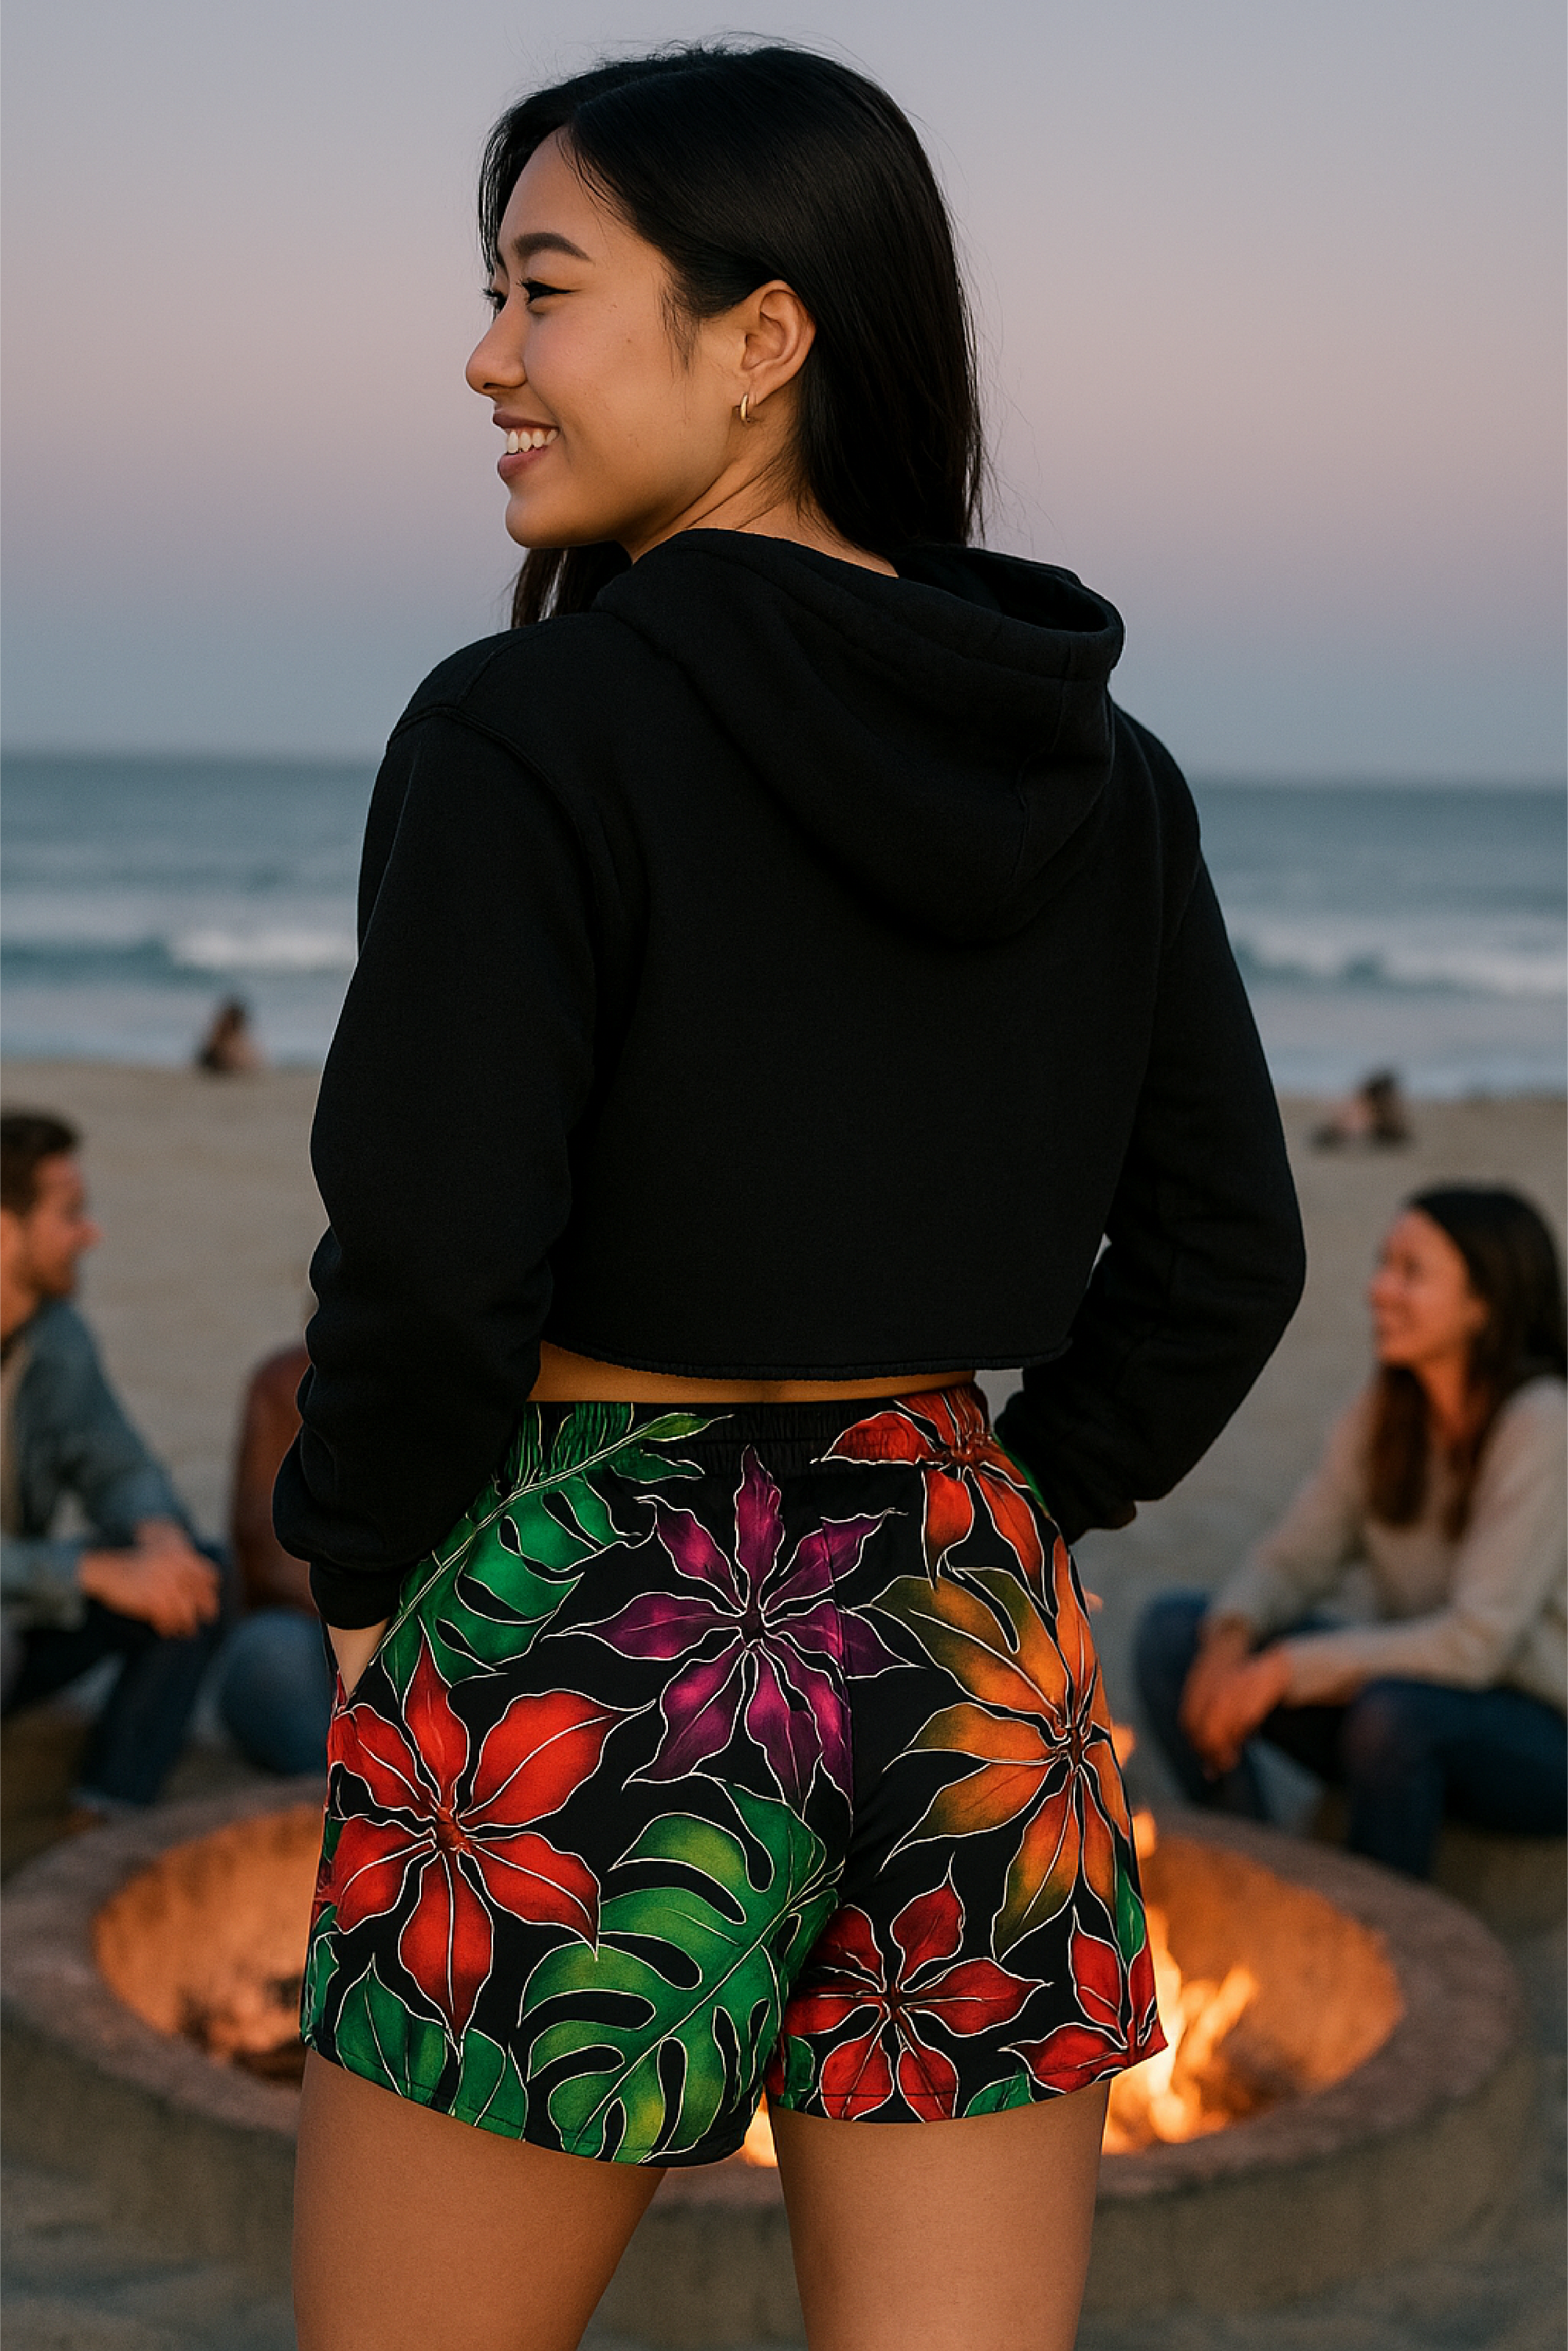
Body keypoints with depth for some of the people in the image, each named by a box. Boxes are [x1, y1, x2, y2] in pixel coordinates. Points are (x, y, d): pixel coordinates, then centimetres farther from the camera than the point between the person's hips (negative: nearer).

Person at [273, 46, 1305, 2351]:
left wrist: (365, 1578, 1)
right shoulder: (1102, 768, 5)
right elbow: (1228, 1256, 9)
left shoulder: (532, 730, -12)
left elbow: (433, 1256, -16)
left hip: (591, 1637, -5)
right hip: (978, 1632, 6)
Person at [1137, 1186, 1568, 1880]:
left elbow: (1477, 1642, -25)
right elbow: (1296, 1555, 2)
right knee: (1175, 1628, -9)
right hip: (1414, 1679, 7)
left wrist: (1289, 1666, -28)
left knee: (1392, 1711, -39)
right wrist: (1232, 1635, -20)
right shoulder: (1384, 1412, 1)